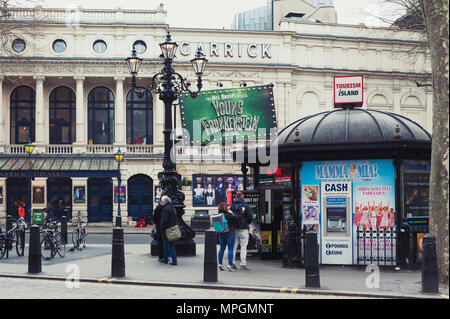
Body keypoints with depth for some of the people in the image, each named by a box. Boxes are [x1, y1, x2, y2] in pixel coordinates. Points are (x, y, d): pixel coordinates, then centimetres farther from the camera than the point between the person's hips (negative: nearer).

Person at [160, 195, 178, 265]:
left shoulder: (165, 209, -17)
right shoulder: (172, 207, 12)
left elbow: (164, 220, -21)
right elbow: (175, 219, 18)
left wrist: (162, 230, -14)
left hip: (168, 230, -9)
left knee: (170, 246, -5)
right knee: (166, 244, 20)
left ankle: (174, 261, -4)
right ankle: (165, 259, 28)